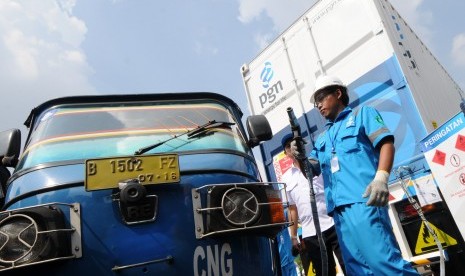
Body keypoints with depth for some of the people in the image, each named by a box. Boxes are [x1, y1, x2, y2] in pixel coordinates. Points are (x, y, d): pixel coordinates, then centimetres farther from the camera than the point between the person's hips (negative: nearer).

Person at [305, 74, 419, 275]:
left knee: (381, 259, -16)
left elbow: (386, 143, -2)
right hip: (338, 207, 6)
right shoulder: (321, 138, 28)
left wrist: (381, 177, -18)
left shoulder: (362, 114, 13)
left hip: (363, 199, -6)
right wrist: (299, 156, 1)